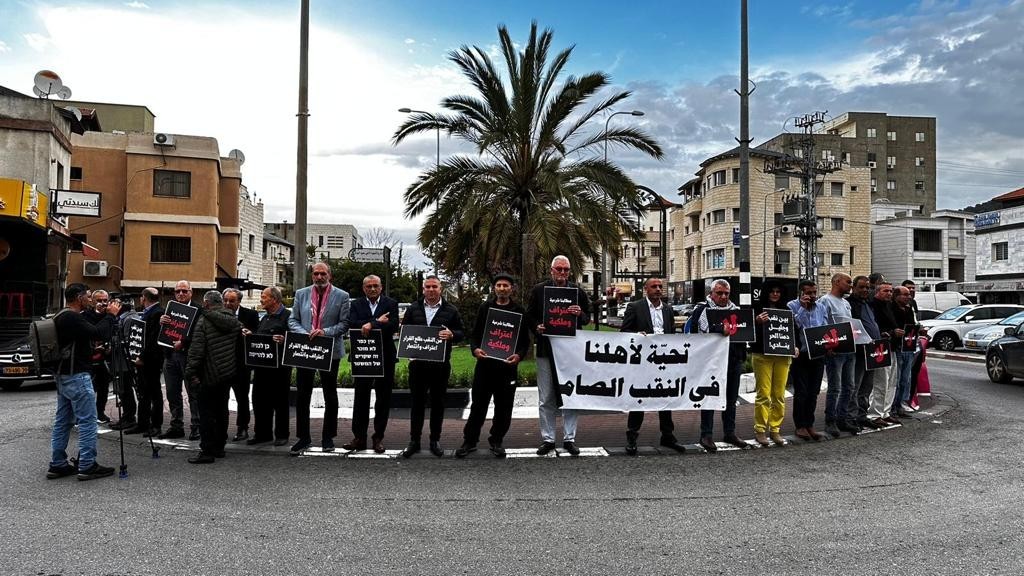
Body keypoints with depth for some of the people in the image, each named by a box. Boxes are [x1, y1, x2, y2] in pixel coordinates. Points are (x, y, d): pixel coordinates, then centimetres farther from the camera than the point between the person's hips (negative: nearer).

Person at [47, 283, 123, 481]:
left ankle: (58, 465, 19)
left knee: (63, 421, 13)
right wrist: (111, 315, -13)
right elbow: (99, 334, -25)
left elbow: (89, 330, 17)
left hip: (63, 375, 11)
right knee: (87, 421, -5)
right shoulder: (72, 318, -18)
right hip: (77, 376, -11)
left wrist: (106, 315, 10)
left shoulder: (61, 317, 14)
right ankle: (87, 466, -3)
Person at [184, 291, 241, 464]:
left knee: (207, 412, -1)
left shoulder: (204, 322, -13)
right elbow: (240, 344, 15)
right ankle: (219, 447, 23)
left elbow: (196, 350, -16)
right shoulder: (234, 320, 7)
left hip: (211, 374, -7)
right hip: (230, 372, 7)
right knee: (221, 409, 16)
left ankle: (207, 451, 0)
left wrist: (190, 372, -10)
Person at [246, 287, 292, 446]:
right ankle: (262, 433, 24)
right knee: (259, 399, 12)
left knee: (280, 401, 2)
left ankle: (281, 435, 14)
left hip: (280, 366, -8)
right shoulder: (265, 318, 19)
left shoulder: (288, 316, -9)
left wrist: (283, 341, -32)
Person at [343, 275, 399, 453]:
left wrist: (371, 324, -21)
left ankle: (378, 437, 16)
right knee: (361, 397, 6)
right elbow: (352, 323, -12)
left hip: (385, 357, -1)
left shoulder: (391, 303, 3)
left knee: (383, 398, 5)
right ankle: (359, 437, 14)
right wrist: (378, 321, -19)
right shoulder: (356, 304, 7)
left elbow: (393, 325, -13)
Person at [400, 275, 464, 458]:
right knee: (417, 402, 7)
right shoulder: (413, 308, 8)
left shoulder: (451, 310, 3)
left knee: (438, 402, 7)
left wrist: (451, 335, -19)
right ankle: (414, 441, 17)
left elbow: (461, 332, 4)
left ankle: (435, 441, 19)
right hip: (417, 363, 1)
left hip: (441, 364, -1)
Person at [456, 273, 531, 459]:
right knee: (478, 404, 5)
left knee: (504, 407, 7)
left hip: (508, 365, 0)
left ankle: (496, 440, 23)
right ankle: (470, 440, 17)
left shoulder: (519, 311, 5)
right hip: (485, 362, 0)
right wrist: (475, 349, -11)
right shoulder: (485, 307, 7)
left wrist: (519, 355, -14)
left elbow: (525, 340, 5)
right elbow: (474, 333, 8)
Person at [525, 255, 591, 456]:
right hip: (546, 349, 0)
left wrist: (580, 314, -13)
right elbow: (529, 315, 7)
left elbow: (587, 317, 9)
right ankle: (547, 439, 16)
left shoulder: (578, 291, 6)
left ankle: (569, 438, 17)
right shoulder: (538, 290, 4)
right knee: (546, 399, 6)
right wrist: (537, 327, -13)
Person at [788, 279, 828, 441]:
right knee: (801, 392, -1)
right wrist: (803, 307, -20)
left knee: (813, 392, 9)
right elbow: (792, 325, -19)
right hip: (800, 355, -5)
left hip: (817, 355, 5)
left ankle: (809, 424, 19)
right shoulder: (792, 305, -5)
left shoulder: (821, 308, 10)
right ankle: (800, 426, 10)